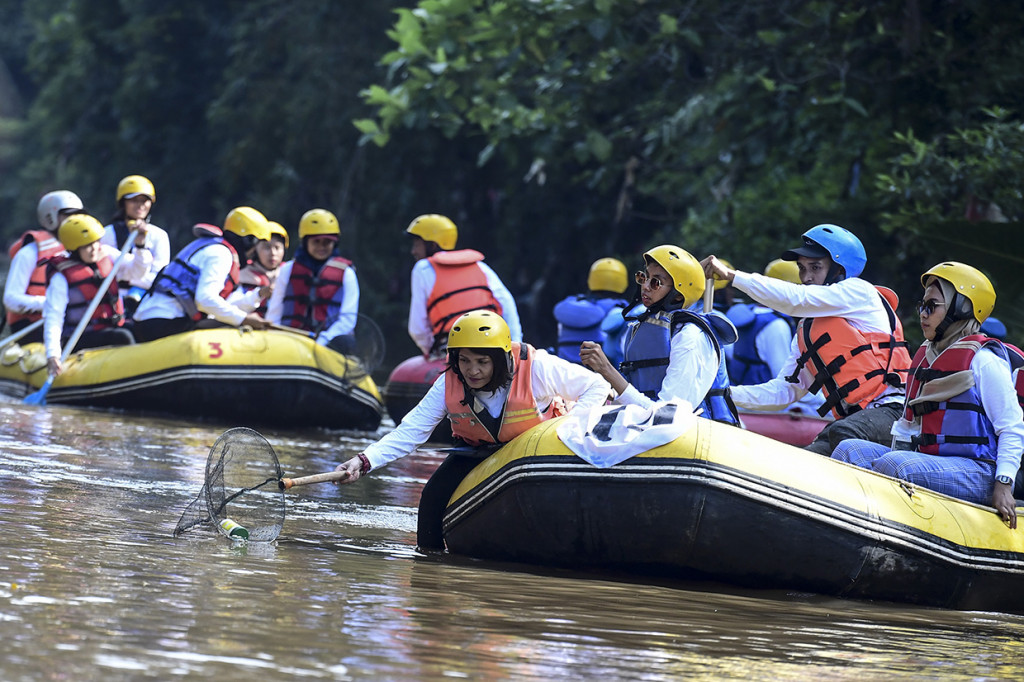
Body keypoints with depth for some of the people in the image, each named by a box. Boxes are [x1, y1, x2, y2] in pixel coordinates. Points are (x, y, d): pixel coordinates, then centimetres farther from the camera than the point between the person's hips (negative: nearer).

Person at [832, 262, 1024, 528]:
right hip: (927, 460, 8)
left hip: (975, 472, -8)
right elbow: (909, 423, 25)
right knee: (850, 450, -7)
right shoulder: (925, 356, 19)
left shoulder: (984, 361, -6)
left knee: (894, 465, -31)